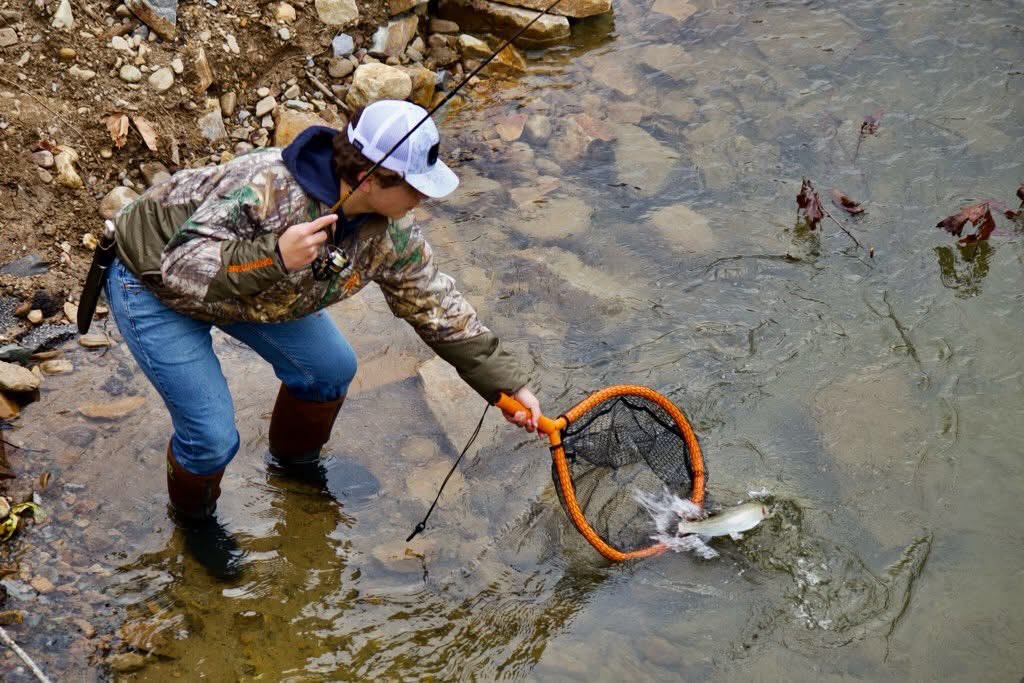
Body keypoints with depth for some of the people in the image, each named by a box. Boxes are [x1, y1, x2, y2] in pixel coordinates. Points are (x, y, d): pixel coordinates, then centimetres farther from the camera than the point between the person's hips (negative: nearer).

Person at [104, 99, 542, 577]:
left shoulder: (390, 235, -16)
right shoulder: (268, 189, -39)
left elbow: (438, 308, -3)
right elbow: (180, 269, -39)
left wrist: (507, 384, -3)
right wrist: (274, 258, -52)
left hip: (248, 286, 7)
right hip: (152, 284, -7)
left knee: (330, 369, 10)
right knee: (212, 436, -10)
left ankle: (295, 459, 42)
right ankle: (193, 518, 25)